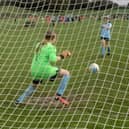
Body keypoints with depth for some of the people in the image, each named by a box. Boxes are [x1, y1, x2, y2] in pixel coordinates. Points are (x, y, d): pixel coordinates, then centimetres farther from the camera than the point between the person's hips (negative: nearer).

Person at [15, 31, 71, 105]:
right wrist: (61, 57, -3)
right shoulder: (51, 47, -8)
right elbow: (53, 60, -20)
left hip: (35, 70, 8)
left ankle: (20, 100, 29)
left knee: (33, 86, 35)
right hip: (45, 70, -8)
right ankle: (58, 95, -3)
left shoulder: (39, 45, 16)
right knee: (66, 73, 4)